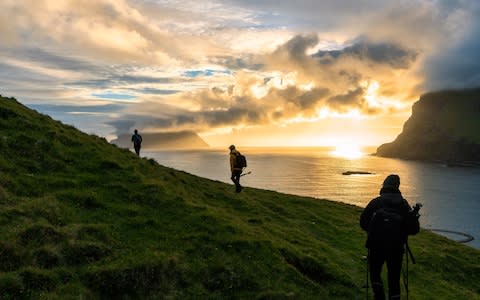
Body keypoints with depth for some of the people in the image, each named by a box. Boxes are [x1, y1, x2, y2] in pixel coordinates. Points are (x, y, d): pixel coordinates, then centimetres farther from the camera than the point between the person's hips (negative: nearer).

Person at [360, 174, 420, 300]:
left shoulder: (375, 202, 1)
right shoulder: (403, 203, 2)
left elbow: (363, 223, 0)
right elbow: (413, 229, -1)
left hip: (376, 246, 0)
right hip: (396, 248, 1)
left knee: (375, 273, 19)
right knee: (394, 279, 13)